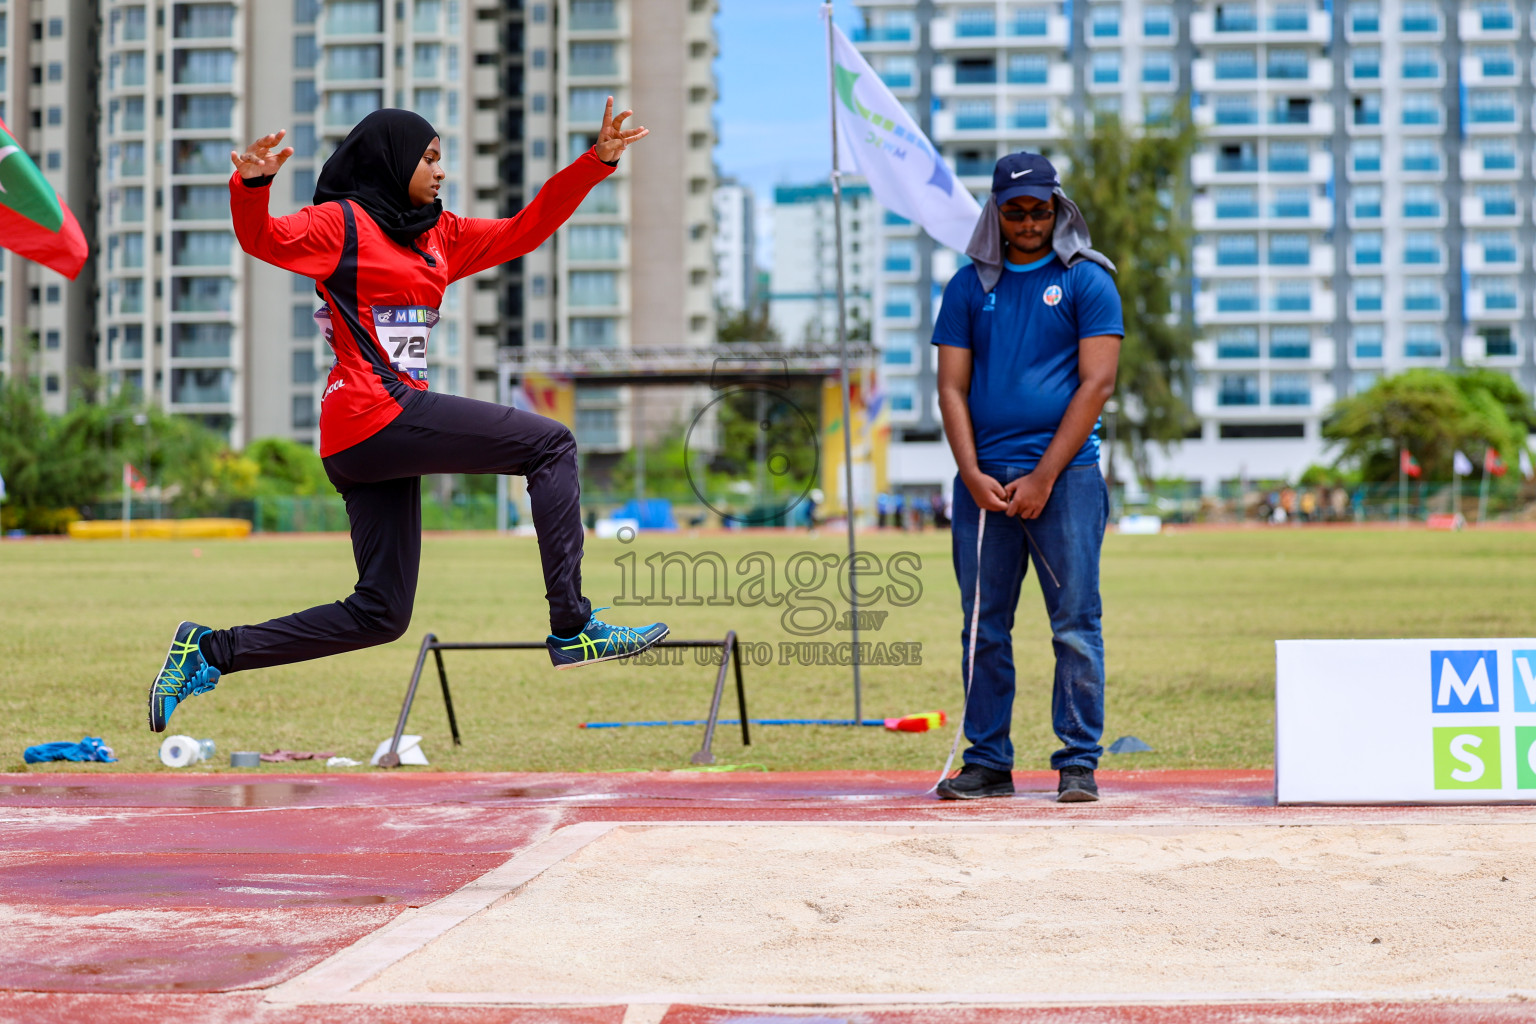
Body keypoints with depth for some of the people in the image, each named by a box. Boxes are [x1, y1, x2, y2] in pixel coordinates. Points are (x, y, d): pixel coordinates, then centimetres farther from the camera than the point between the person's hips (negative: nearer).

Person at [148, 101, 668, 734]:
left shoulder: (437, 236, 23)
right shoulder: (342, 223, -1)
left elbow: (523, 231, 25)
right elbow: (264, 239, -15)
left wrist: (596, 162, 20)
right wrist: (251, 185, -36)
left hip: (378, 443, 9)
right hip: (377, 413, -9)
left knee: (380, 615, 8)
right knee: (550, 445, -9)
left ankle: (211, 653, 10)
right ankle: (572, 629, -15)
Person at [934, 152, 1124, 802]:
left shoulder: (1086, 281, 4)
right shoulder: (969, 286, 13)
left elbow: (1096, 384, -3)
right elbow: (952, 387, 9)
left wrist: (1043, 477, -10)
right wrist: (972, 474, -5)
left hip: (1065, 474, -3)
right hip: (983, 479, 3)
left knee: (1075, 625, -4)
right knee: (983, 627, 4)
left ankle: (1078, 763, 0)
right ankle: (987, 762, 11)